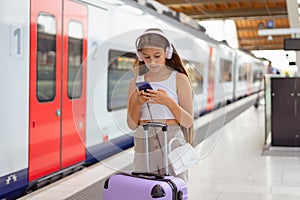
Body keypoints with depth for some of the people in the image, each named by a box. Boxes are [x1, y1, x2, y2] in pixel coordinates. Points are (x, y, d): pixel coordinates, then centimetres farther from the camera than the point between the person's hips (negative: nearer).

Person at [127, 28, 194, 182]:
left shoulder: (179, 79, 2)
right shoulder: (136, 82, 10)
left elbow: (188, 122, -2)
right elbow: (132, 125, 9)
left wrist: (168, 101, -16)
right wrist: (137, 104, -9)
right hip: (143, 146, 2)